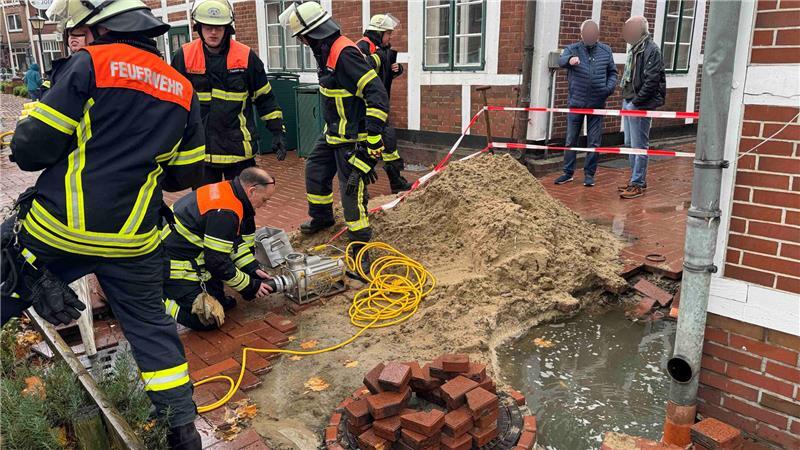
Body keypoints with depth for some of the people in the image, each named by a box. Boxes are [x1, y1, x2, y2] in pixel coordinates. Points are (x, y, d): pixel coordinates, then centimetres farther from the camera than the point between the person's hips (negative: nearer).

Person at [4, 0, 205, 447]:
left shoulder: (89, 64, -8)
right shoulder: (182, 89, 7)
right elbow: (187, 174, 13)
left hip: (57, 229, -4)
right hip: (132, 241, 4)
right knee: (150, 325, 15)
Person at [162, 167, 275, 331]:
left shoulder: (227, 190, 3)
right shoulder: (224, 212, -26)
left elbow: (236, 240, 13)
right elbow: (218, 261, -21)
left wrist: (253, 270, 4)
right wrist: (251, 287, -11)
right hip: (174, 266, -10)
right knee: (208, 320, -12)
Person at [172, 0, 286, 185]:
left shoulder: (246, 57, -4)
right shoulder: (183, 56, -2)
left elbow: (265, 98, 4)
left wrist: (277, 131, -1)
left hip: (238, 148, -1)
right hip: (199, 148, 1)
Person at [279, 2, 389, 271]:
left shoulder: (345, 54, -24)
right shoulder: (327, 52, 7)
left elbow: (377, 95, -28)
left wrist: (371, 140, -29)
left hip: (353, 140, -10)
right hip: (333, 135, 10)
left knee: (353, 190, -7)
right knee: (315, 171, 23)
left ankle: (361, 249, 5)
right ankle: (321, 217, 47)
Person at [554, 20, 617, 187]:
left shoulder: (606, 51, 5)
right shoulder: (573, 49, -3)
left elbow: (612, 72, 13)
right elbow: (561, 60, -25)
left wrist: (609, 87, -7)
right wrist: (570, 60, -49)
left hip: (597, 104, 1)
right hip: (576, 102, -1)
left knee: (594, 142, 6)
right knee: (571, 140, 7)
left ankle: (589, 174, 17)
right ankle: (568, 173, 18)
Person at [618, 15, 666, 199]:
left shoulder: (651, 50, -12)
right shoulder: (635, 49, 15)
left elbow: (651, 81, -18)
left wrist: (635, 102, -18)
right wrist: (626, 98, 12)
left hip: (640, 105, -9)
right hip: (628, 102, 9)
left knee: (639, 146, -4)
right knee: (630, 144, 14)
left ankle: (638, 185, 2)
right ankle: (636, 179, 24)